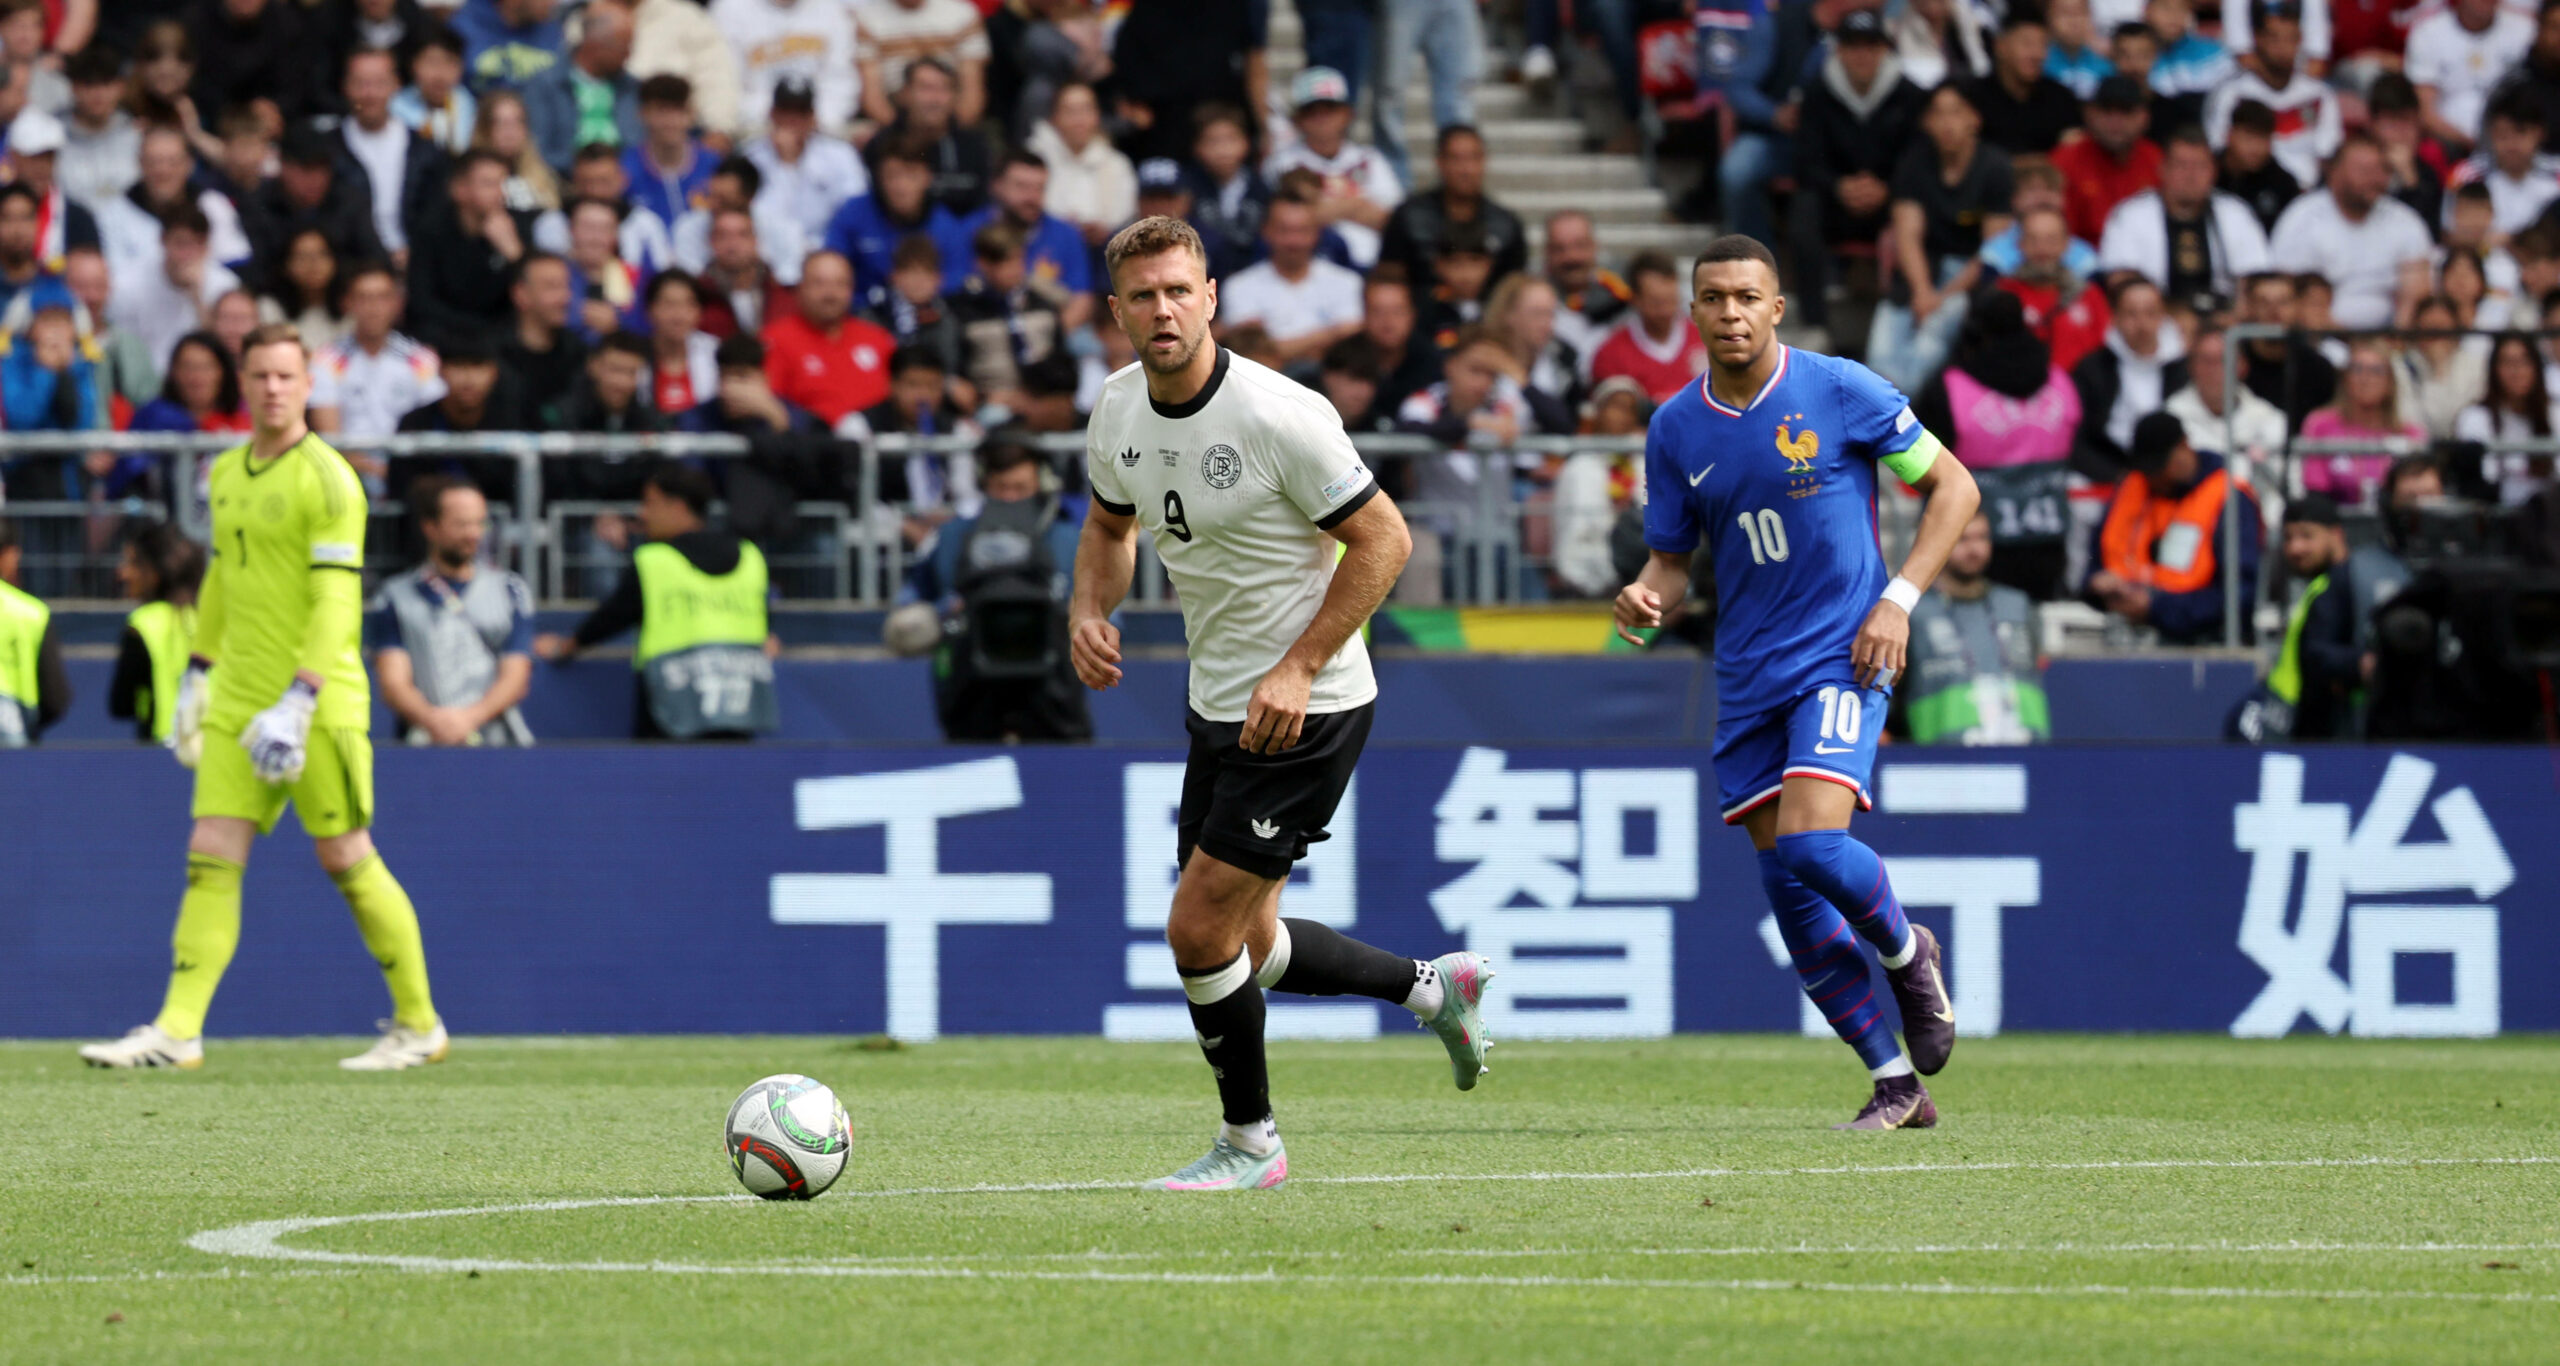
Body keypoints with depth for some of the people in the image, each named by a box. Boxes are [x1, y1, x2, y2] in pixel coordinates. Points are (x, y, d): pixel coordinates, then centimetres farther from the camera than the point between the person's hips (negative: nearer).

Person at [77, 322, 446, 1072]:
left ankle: (418, 1024, 11)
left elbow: (336, 602, -17)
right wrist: (196, 676, 25)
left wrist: (297, 705, -24)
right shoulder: (228, 473, 13)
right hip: (237, 701, 7)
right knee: (211, 859, -2)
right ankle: (177, 1030, -5)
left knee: (347, 860, -1)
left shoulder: (327, 479, -11)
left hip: (318, 702, -7)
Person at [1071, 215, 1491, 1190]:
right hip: (1216, 706, 8)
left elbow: (1383, 539, -16)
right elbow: (1111, 525, 19)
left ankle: (1249, 1141, 11)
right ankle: (1433, 988, 36)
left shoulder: (1277, 415, -22)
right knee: (1243, 949, 14)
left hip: (1305, 708, -8)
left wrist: (1296, 669, -21)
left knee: (1200, 930, -9)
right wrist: (1089, 610, -2)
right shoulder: (1118, 411, -1)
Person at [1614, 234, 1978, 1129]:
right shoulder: (1675, 431, 5)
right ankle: (1896, 1082, 11)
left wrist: (1899, 599, -10)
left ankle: (1907, 952, 10)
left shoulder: (1840, 392, -7)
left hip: (1842, 655, -5)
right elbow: (1673, 559, 12)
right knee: (1785, 881, 1)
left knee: (1811, 843, -23)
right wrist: (1647, 600, -12)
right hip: (1748, 677, 5)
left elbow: (1953, 486, 1)